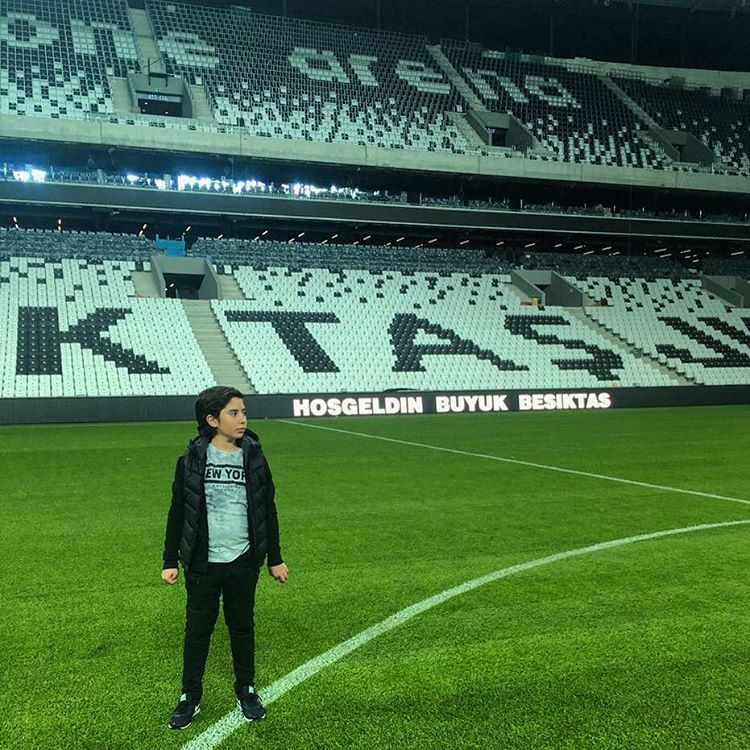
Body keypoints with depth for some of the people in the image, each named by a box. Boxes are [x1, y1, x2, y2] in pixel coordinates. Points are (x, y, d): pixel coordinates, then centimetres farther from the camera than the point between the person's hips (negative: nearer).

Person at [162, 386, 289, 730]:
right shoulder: (192, 459, -7)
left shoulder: (254, 457, -2)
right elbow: (177, 512, 0)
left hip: (243, 562, 1)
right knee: (198, 629, 10)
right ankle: (190, 696, 26)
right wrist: (170, 561, 0)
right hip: (203, 563, -1)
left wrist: (275, 559, 8)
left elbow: (268, 510, 6)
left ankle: (246, 690, 32)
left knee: (242, 626, 14)